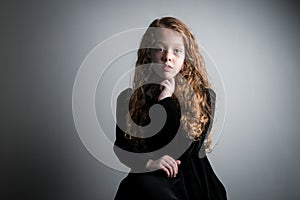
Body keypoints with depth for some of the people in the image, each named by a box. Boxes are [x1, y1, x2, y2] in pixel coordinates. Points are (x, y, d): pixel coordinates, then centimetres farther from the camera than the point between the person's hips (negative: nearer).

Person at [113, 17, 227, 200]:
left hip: (193, 178, 0)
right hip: (149, 178, 1)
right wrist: (147, 162, -12)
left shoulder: (204, 96, -1)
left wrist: (166, 102, -11)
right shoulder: (129, 98, 3)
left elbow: (183, 149, -9)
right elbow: (120, 146, 7)